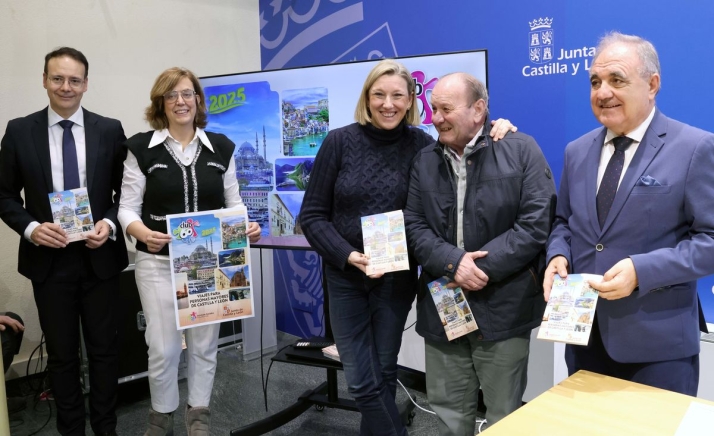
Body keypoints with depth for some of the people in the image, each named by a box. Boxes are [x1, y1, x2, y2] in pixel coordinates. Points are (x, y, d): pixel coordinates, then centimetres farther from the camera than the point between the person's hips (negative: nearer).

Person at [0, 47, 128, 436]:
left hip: (99, 257, 0)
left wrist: (110, 224, -14)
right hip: (48, 260, 0)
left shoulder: (110, 130, 0)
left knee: (103, 349, 11)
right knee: (61, 353, 13)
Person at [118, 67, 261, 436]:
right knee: (163, 347, 3)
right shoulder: (142, 148, -2)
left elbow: (233, 203, 8)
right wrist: (143, 233, -24)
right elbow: (128, 207, -3)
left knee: (205, 342, 11)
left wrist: (247, 226, -13)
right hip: (159, 261, -2)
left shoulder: (220, 147, 5)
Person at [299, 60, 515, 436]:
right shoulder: (340, 141, -7)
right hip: (346, 277, 0)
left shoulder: (420, 144, -3)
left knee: (383, 374, 15)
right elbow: (312, 215, -6)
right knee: (362, 381, 2)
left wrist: (493, 135, -12)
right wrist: (348, 255, -19)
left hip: (397, 278, 1)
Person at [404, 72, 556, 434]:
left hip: (503, 307, -3)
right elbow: (414, 226, 2)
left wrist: (483, 267, -17)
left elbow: (536, 223, -11)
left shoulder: (522, 150, -3)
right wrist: (452, 262, -15)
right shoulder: (424, 161, 9)